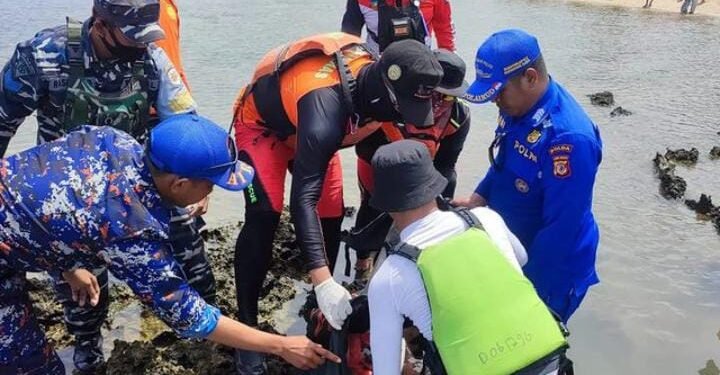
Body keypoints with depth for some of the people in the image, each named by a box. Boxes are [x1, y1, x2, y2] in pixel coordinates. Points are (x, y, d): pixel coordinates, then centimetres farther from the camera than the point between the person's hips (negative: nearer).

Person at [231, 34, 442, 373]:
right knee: (264, 217, -23)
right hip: (262, 123, -6)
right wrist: (323, 282, -53)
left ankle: (321, 307, 19)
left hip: (308, 126, 7)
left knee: (332, 214, -1)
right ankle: (246, 327, -12)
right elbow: (303, 199, -48)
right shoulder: (326, 108, -45)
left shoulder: (373, 78, -22)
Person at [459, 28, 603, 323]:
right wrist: (478, 199, -1)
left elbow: (561, 229, -29)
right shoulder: (518, 106, -6)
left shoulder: (568, 138, -33)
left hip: (550, 268, -8)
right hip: (512, 251, 8)